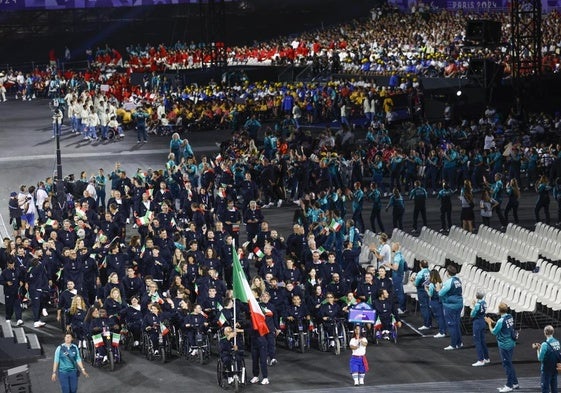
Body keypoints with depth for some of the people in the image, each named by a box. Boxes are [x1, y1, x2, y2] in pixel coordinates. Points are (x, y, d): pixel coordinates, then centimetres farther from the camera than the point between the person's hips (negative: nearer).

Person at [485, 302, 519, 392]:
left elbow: (494, 332, -11)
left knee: (507, 364, 1)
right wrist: (493, 322, 14)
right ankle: (515, 383, 27)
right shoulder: (510, 317, 1)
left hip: (504, 345, -8)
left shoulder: (501, 321, -23)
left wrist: (489, 323, 3)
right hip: (511, 343, 8)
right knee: (509, 363, 20)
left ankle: (509, 386, 8)